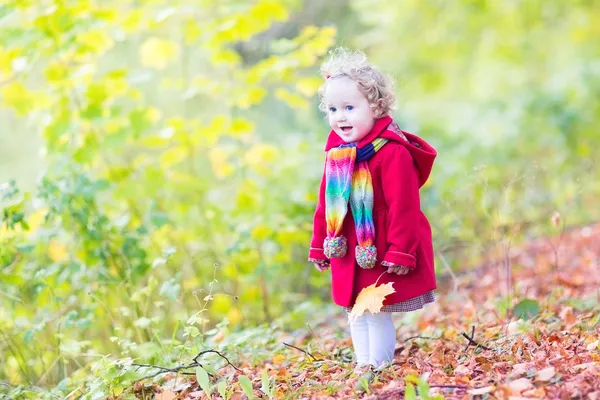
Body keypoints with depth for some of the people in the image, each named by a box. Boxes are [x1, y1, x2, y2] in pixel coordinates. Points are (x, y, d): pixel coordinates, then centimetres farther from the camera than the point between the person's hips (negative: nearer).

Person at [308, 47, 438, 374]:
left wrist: (400, 252, -22)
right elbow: (325, 203, 13)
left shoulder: (392, 153, -20)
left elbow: (403, 207, -21)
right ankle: (363, 363, 30)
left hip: (379, 254, -8)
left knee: (379, 312, 2)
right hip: (348, 253, 8)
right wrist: (319, 246, 15)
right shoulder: (337, 153, 5)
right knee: (355, 311, 17)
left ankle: (381, 367, 15)